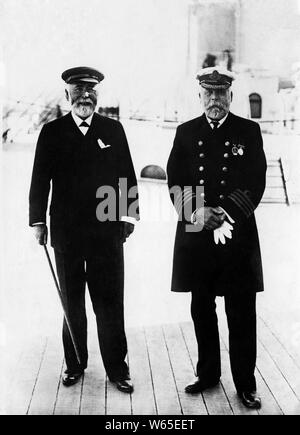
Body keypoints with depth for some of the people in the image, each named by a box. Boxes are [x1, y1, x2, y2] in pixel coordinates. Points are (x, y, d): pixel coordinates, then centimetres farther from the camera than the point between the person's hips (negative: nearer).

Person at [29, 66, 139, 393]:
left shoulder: (113, 130, 7)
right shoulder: (52, 132, 5)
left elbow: (127, 176, 8)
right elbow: (40, 179, 4)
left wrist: (129, 215, 1)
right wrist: (38, 221, -1)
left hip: (107, 231, 0)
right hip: (66, 232, 1)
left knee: (110, 303, 4)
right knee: (71, 303, 12)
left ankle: (116, 368, 16)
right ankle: (75, 364, 28)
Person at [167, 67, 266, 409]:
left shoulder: (248, 131, 4)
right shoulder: (185, 133, 9)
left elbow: (256, 184, -2)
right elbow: (175, 182, 4)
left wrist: (225, 214, -14)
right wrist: (197, 213, -12)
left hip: (238, 235, -2)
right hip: (196, 236, 2)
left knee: (241, 314, 4)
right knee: (202, 309, 12)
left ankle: (246, 385, 18)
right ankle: (208, 374, 30)